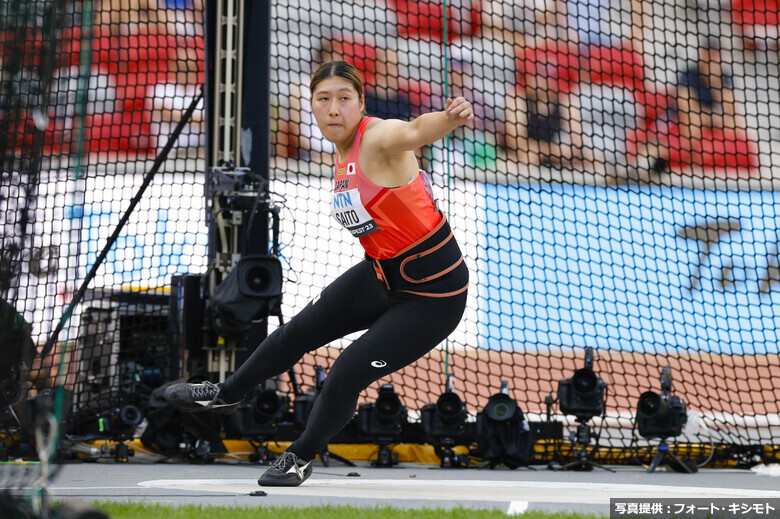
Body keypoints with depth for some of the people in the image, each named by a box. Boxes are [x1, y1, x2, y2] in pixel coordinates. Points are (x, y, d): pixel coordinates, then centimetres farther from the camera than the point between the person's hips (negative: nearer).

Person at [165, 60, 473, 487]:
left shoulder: (379, 138, -25)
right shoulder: (344, 151, 1)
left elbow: (416, 131, -48)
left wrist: (449, 117, -68)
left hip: (434, 296, -8)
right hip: (382, 276, 8)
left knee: (345, 377, -5)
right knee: (297, 333, 16)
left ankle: (301, 458, 23)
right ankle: (226, 395, 40)